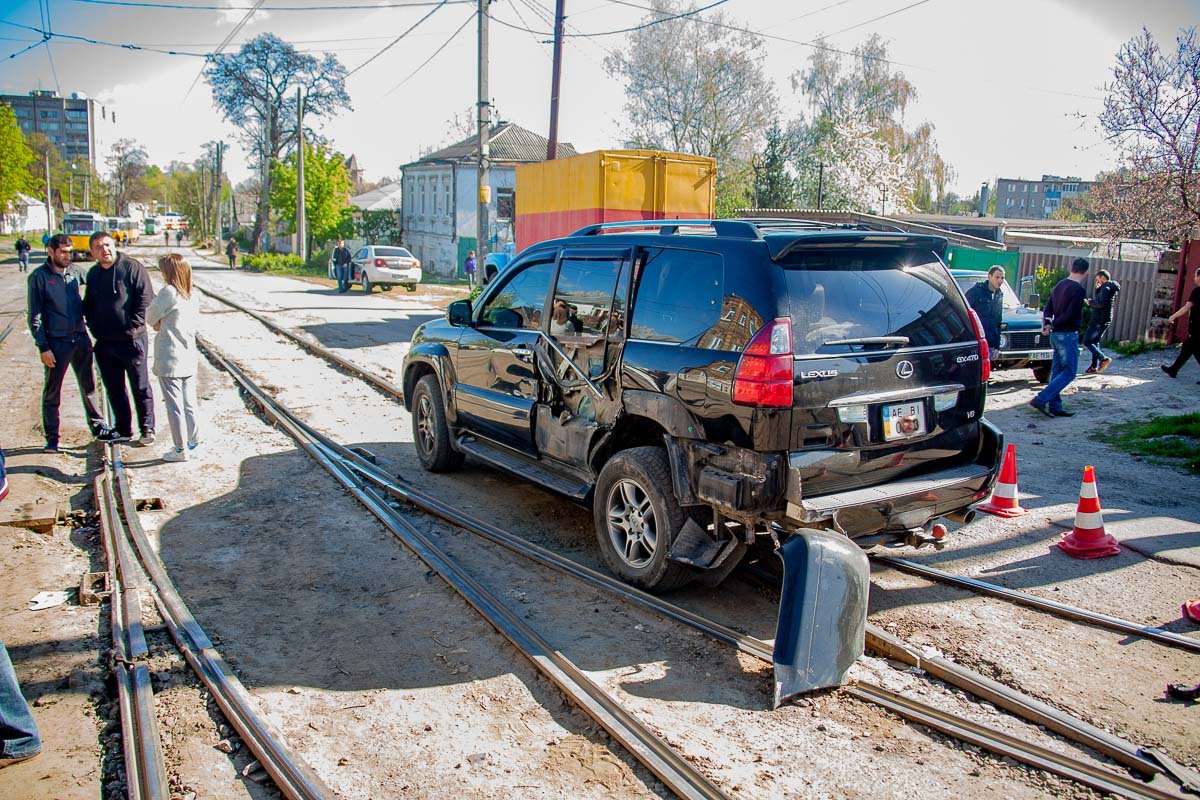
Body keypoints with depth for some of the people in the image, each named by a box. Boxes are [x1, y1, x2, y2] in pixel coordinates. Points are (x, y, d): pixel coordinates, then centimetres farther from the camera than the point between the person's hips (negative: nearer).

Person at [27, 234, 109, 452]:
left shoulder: (75, 271, 4)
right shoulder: (39, 277, -7)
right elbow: (34, 317, -7)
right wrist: (43, 347, -12)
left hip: (81, 338, 4)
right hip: (56, 342, -4)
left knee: (89, 386, 14)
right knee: (52, 393, 6)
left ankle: (98, 426, 26)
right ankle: (52, 438, 17)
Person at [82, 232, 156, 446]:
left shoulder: (133, 267, -7)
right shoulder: (93, 274, 11)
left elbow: (146, 298, -11)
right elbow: (88, 305, 21)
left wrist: (134, 326, -15)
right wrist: (94, 327, 8)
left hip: (132, 340, -6)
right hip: (104, 343, 6)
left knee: (141, 387, 3)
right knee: (114, 389, 13)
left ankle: (147, 430, 12)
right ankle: (123, 430, 24)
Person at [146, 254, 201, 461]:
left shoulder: (168, 292, -14)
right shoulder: (192, 296, 7)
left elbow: (150, 317, -5)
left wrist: (158, 324, 16)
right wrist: (167, 324, 7)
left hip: (169, 359, -7)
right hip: (189, 358, 7)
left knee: (174, 406, 1)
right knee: (189, 404, 14)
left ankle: (180, 449, 6)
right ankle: (193, 442, 22)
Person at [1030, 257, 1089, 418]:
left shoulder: (1060, 285, 10)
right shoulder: (1078, 290, -16)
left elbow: (1047, 309, 8)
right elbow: (1070, 315, -19)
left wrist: (1046, 325, -5)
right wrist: (1053, 325, -7)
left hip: (1056, 335, 9)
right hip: (1068, 335, -9)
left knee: (1057, 371, 12)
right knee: (1069, 372, -4)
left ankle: (1054, 407, 14)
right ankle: (1041, 400, -13)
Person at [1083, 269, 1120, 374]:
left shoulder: (1106, 288, -14)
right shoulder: (1109, 288, 17)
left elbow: (1102, 303, -26)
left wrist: (1090, 302, -11)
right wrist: (1097, 289, 12)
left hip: (1100, 321, -10)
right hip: (1104, 320, 10)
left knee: (1087, 341, -8)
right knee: (1095, 342, 14)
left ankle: (1103, 358, -14)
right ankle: (1094, 366, 16)